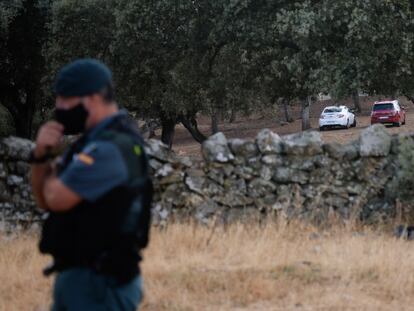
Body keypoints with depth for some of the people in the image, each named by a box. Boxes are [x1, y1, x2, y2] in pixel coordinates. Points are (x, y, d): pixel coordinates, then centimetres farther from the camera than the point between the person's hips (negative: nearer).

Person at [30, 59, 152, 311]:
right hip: (77, 277, 10)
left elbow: (58, 198, -24)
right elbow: (44, 200, 14)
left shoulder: (111, 148, -20)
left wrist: (53, 173, 0)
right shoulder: (95, 141, 12)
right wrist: (42, 156, -5)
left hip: (101, 284, -10)